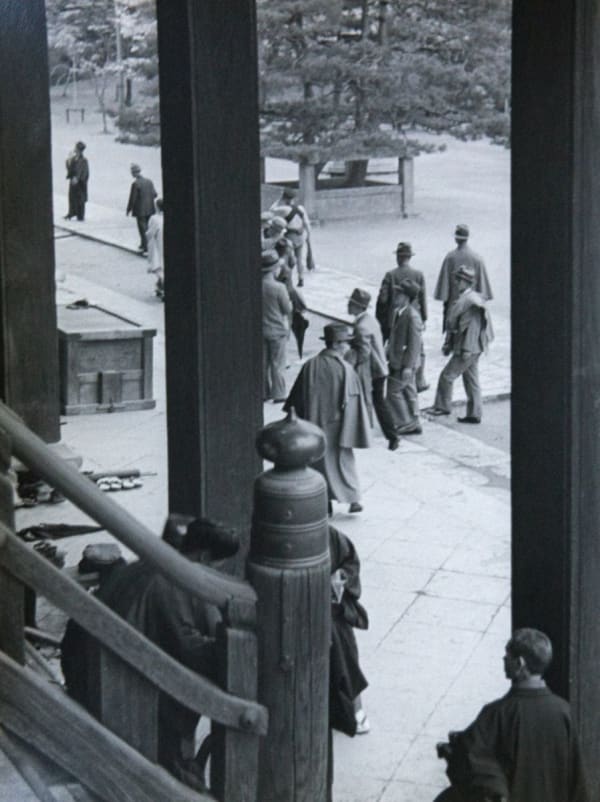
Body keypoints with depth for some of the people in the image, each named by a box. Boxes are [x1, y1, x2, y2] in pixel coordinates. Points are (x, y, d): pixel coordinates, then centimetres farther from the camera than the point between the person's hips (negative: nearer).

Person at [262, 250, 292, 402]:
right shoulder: (279, 288, -23)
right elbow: (288, 309, -14)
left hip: (261, 330, 5)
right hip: (277, 330, -5)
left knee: (263, 362, 16)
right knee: (277, 363, 7)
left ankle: (264, 392, 24)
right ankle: (278, 394, 13)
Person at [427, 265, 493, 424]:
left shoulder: (463, 301, -19)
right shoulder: (477, 298, 11)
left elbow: (450, 321, -13)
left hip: (466, 350, -9)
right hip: (475, 348, 9)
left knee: (447, 376, 1)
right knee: (471, 381, 13)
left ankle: (442, 407, 11)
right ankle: (474, 414, 16)